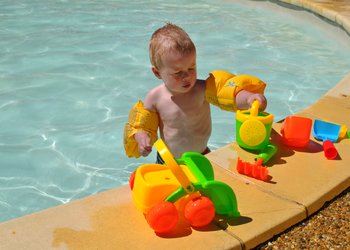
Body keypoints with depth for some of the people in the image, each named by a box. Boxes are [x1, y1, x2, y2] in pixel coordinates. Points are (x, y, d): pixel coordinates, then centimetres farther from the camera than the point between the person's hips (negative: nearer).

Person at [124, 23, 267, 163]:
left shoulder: (201, 90, -16)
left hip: (201, 158, 0)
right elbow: (142, 125, 4)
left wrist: (249, 98, -50)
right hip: (167, 162, 0)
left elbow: (231, 92, -30)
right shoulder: (155, 98, -11)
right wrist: (142, 138, -17)